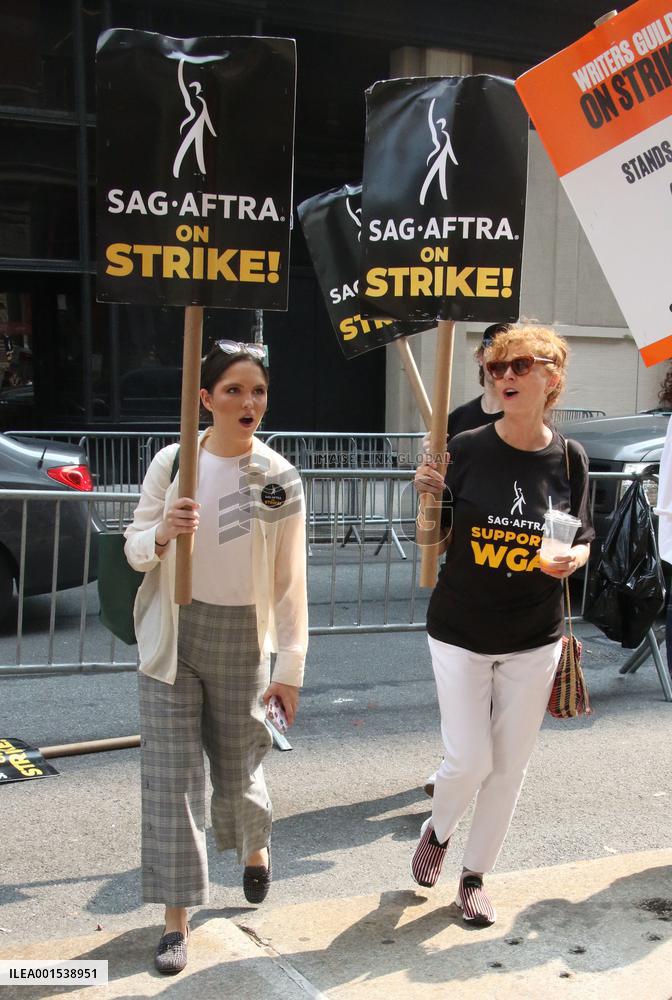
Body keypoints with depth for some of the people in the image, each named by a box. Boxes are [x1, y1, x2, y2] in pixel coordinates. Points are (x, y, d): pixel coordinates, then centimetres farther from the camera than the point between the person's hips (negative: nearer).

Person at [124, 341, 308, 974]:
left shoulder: (280, 478, -4)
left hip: (241, 639, 0)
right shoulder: (173, 462, -3)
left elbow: (290, 581, -1)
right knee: (171, 778, 0)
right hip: (172, 637, 1)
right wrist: (161, 534, -21)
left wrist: (289, 668, -2)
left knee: (238, 769, 11)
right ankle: (176, 920, 14)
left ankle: (255, 849, 46)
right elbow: (134, 551, 3)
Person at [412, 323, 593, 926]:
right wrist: (430, 499, -23)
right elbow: (434, 545, -3)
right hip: (461, 632, -2)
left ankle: (475, 875, 32)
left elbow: (584, 540, 8)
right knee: (469, 760, -3)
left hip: (534, 639, 2)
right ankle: (437, 831, 32)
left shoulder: (569, 458, -4)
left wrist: (573, 559, -15)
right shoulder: (468, 449, -9)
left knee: (510, 765, 10)